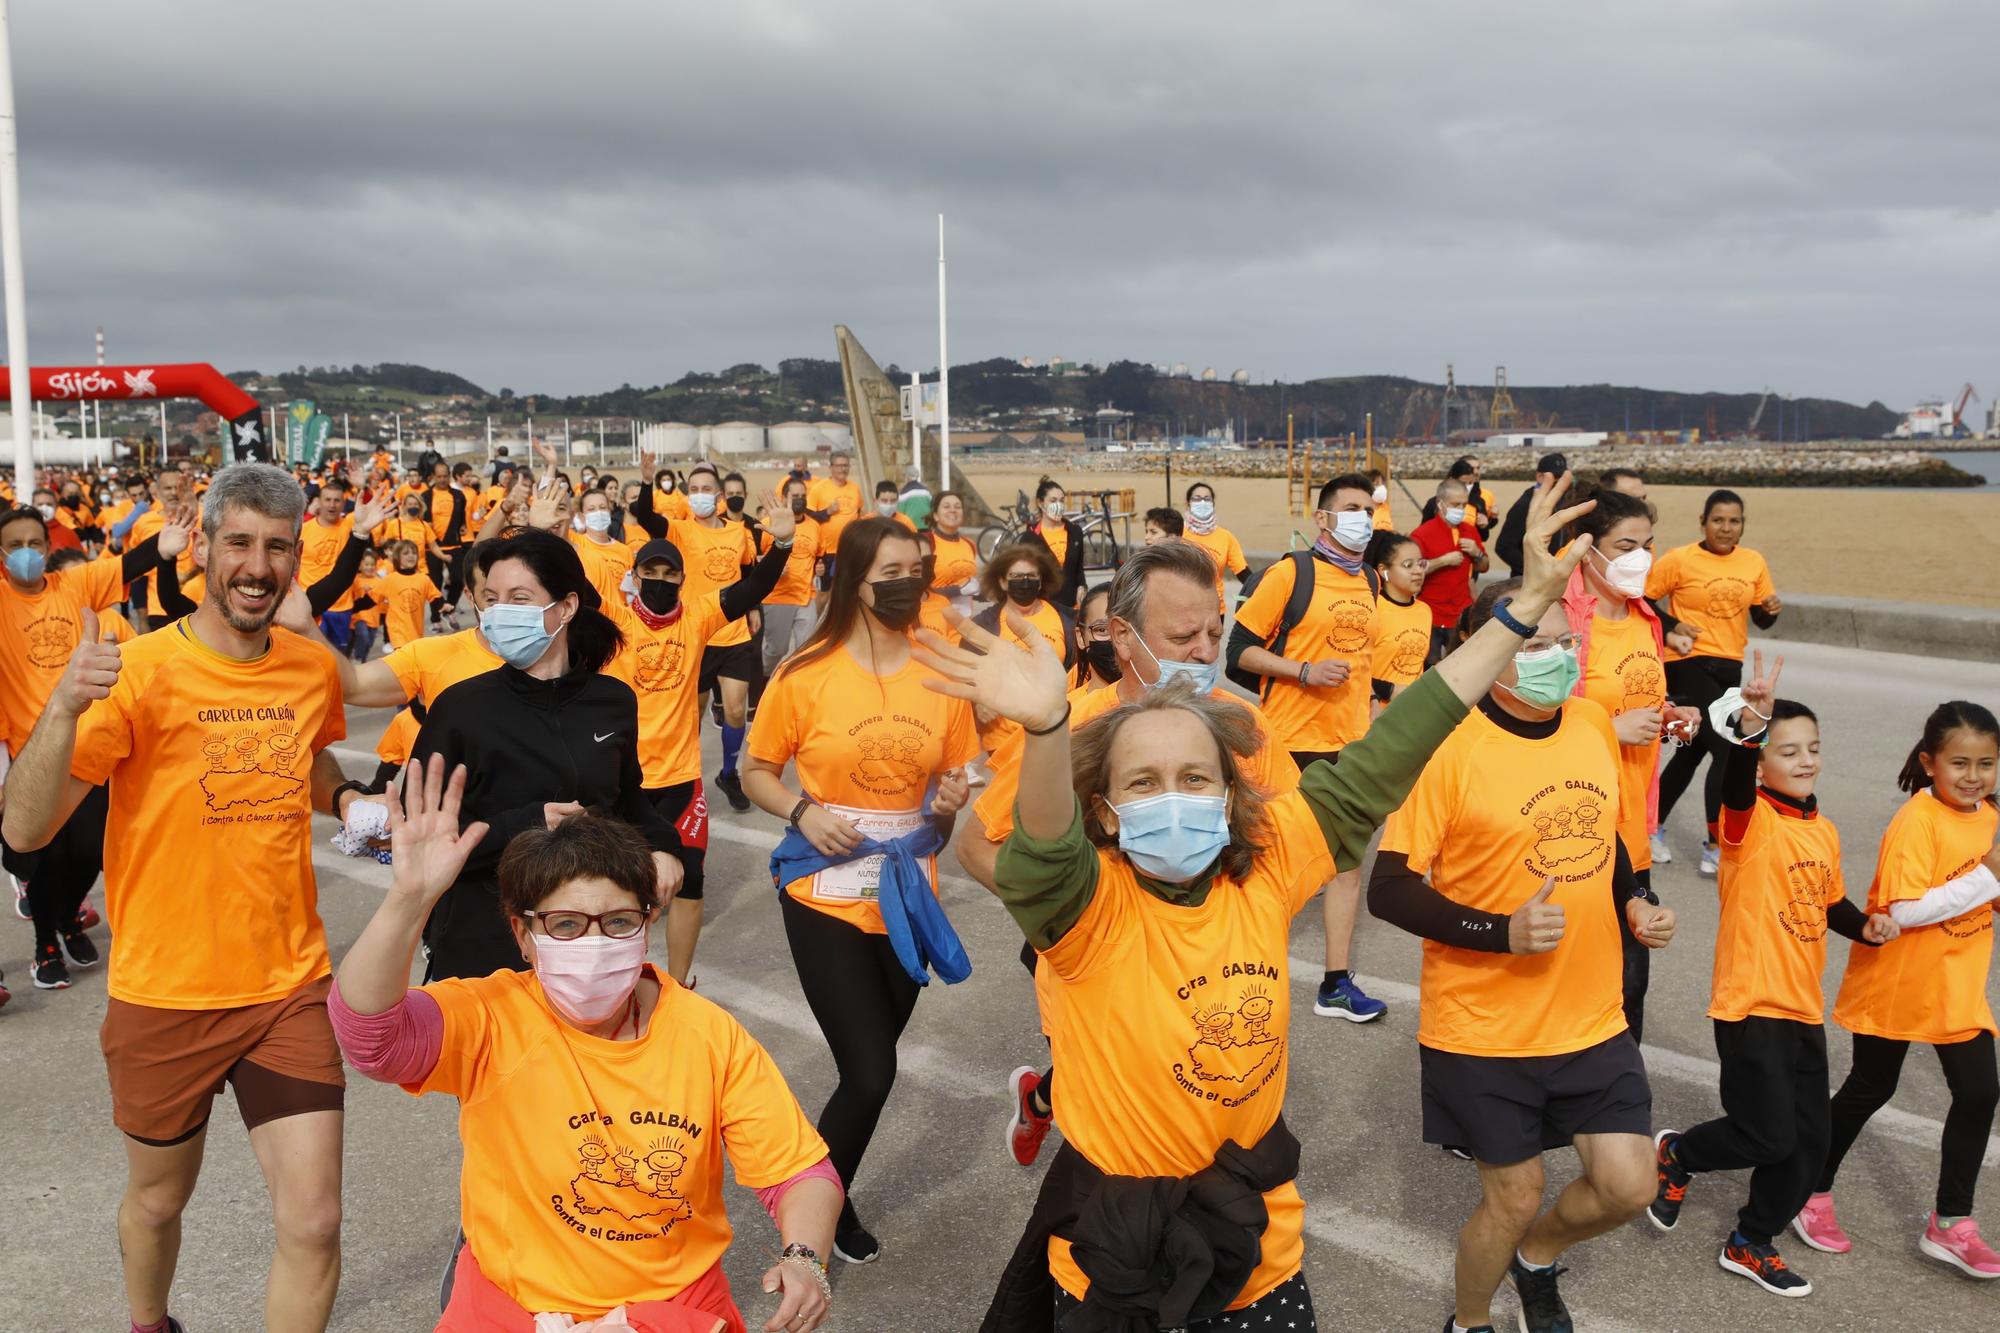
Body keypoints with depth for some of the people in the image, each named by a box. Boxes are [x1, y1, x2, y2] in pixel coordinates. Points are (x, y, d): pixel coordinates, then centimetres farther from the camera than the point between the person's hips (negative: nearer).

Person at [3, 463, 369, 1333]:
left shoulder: (313, 669, -2)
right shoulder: (139, 671, -15)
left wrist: (346, 798, 1)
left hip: (290, 984, 2)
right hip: (166, 994, -2)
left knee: (312, 1223, -2)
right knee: (157, 1199, 22)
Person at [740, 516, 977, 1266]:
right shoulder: (806, 673, -11)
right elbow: (756, 772, 0)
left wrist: (952, 801, -11)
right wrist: (801, 811, -18)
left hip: (909, 896, 4)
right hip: (826, 896, -3)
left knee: (873, 1062, 17)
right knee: (869, 1075, -6)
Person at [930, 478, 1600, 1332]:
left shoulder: (1264, 869, -8)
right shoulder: (1089, 906, -19)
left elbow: (1384, 762, -8)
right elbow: (1043, 848, -41)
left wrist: (1530, 600, -8)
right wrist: (1047, 727, -62)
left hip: (1260, 1253, 4)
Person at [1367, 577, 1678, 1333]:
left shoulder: (1593, 724, 1)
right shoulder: (1449, 747, -20)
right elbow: (1389, 890, -18)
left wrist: (1632, 905, 2)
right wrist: (1503, 932, -27)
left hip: (1591, 1017, 5)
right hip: (1484, 1029, -5)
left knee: (1627, 1187, 6)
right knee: (1512, 1197, 8)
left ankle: (1536, 1258, 40)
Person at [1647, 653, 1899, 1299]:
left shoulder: (1824, 831, 10)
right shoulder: (1751, 817, -12)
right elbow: (1734, 783, -36)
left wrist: (1866, 925, 2)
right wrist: (1748, 725, -54)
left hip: (1803, 1006, 7)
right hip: (1750, 1003, -7)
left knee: (1810, 1136, 11)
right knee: (1769, 1135, -8)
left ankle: (1751, 1245, 30)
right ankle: (1674, 1155, 21)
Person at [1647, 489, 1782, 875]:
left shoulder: (1754, 562, 7)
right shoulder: (1680, 560, -9)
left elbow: (1761, 619, 14)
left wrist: (1772, 609, -8)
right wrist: (1671, 628, -16)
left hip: (1729, 667, 6)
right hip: (1690, 665, -6)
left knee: (1692, 751, 16)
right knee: (1728, 753, -13)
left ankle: (1654, 827, 34)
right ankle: (1715, 849, -4)